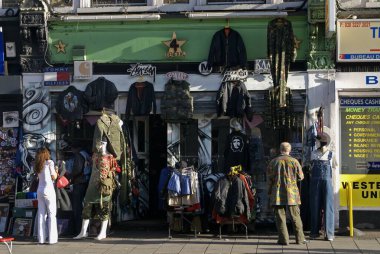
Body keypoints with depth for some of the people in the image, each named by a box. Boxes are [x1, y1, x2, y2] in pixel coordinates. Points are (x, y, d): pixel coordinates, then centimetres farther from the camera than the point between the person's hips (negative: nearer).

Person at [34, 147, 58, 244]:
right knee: (52, 214, -1)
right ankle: (52, 238, -5)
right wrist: (56, 171, 16)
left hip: (40, 191, 5)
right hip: (48, 190, -5)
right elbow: (54, 177, -4)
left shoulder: (38, 165, 11)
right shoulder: (49, 162, -3)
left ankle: (41, 238, 4)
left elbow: (40, 177, 12)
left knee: (41, 214, 6)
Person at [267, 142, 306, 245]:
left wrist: (270, 192, 12)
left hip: (277, 193, 0)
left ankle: (283, 239, 1)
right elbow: (300, 177, 2)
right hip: (292, 193, 0)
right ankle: (300, 238, 10)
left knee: (280, 217, 4)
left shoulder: (273, 162, 0)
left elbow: (270, 179, 2)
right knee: (295, 216, 9)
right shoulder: (294, 161, -2)